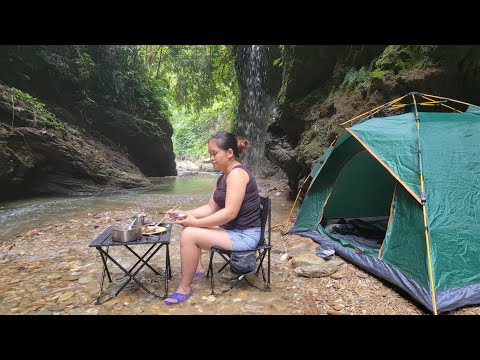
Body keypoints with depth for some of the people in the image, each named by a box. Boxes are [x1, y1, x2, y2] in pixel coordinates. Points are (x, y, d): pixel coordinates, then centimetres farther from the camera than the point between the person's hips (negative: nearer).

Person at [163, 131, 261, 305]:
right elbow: (211, 208, 12)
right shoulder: (224, 176, 10)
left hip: (244, 235, -10)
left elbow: (230, 213, -27)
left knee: (189, 235, -19)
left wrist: (196, 222, -21)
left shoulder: (237, 173, -20)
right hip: (231, 230, 10)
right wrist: (185, 214, -1)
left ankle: (185, 288, -2)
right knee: (189, 227, 12)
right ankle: (198, 268, 23)